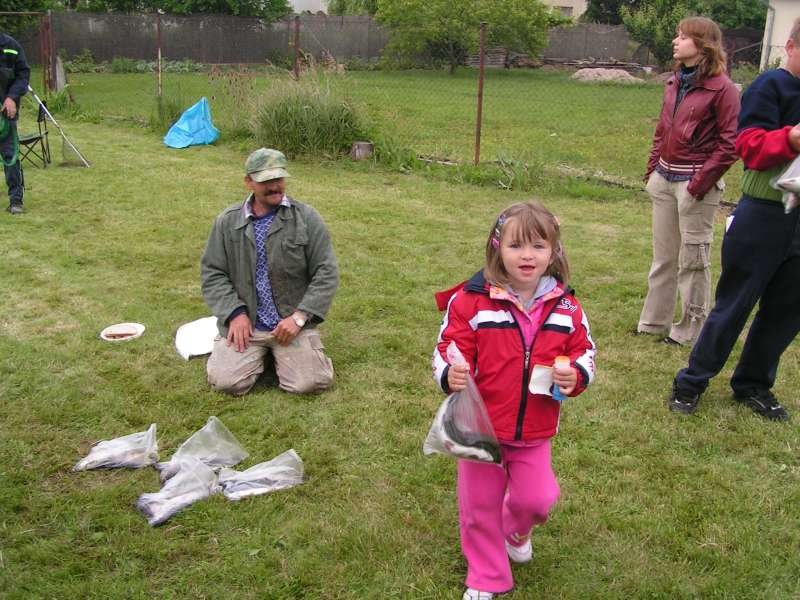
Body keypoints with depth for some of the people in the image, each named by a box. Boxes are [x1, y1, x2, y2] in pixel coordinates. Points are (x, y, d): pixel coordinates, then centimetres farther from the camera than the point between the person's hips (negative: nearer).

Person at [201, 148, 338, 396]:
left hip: (293, 321, -1)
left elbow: (326, 273, -4)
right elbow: (212, 273, 5)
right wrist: (235, 313, -9)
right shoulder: (227, 221, 3)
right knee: (226, 382, -15)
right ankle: (260, 353, 18)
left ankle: (279, 353, 18)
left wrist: (299, 317, -13)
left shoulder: (307, 218, -4)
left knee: (309, 383, -15)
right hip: (244, 321, 1)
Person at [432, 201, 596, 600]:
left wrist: (576, 377, -16)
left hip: (535, 430, 2)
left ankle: (516, 531, 50)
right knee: (479, 506, 12)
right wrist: (450, 375, -34)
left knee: (535, 499, 12)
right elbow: (447, 350, -12)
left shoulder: (565, 306, -5)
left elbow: (585, 353, 6)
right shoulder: (471, 300, -16)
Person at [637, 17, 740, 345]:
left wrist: (701, 182, -16)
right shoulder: (675, 83, 11)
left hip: (695, 184, -7)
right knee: (663, 256, 15)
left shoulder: (722, 89, -11)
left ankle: (690, 330, 16)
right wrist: (653, 168, 9)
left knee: (693, 259, 3)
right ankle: (654, 322, 27)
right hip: (664, 180, 7)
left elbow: (730, 143, -13)